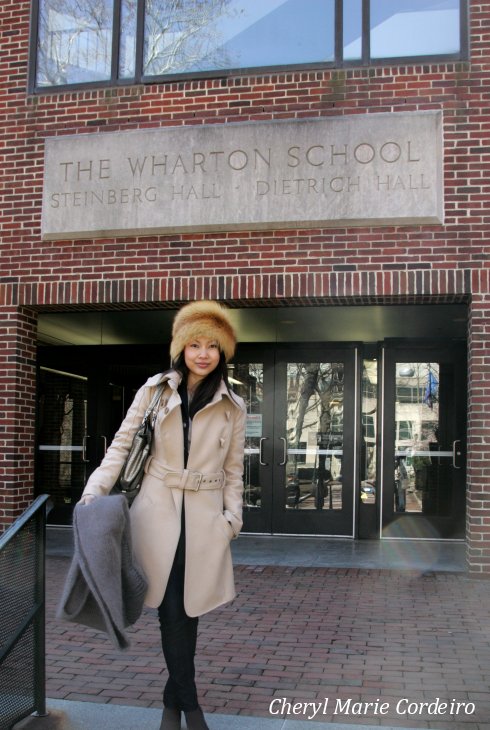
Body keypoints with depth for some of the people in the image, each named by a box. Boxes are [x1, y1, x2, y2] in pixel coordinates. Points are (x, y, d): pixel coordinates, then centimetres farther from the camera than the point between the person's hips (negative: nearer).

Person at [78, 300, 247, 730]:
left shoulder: (233, 407, 5)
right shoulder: (155, 391, 2)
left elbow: (233, 469, 10)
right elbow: (123, 444, 2)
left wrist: (233, 516, 3)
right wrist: (96, 490, -8)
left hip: (204, 516, 1)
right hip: (158, 510, -1)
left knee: (188, 610, 6)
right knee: (170, 610, -5)